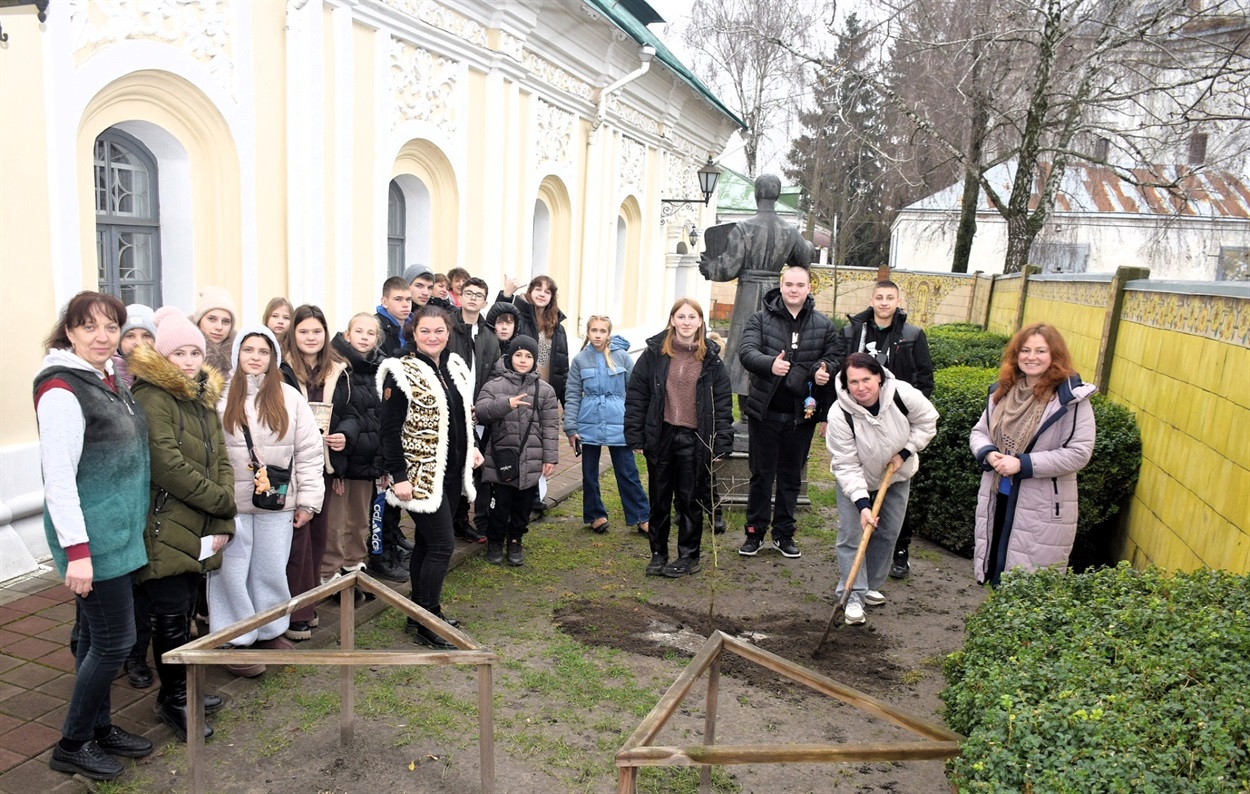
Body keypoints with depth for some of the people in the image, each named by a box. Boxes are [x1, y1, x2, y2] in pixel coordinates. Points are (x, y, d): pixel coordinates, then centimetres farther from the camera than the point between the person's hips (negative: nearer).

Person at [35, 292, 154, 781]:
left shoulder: (108, 380, 9)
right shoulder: (61, 388, -17)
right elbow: (58, 477, -21)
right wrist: (76, 550, -22)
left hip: (117, 534, 8)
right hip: (92, 538, -8)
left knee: (97, 637, 18)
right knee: (114, 640, 0)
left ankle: (100, 729, 31)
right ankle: (73, 744, 17)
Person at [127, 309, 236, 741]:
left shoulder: (204, 398, 14)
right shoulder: (151, 398, -11)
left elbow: (221, 461, 11)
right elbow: (168, 466, -20)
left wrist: (223, 523, 0)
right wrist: (223, 502, -11)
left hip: (201, 531, 7)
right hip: (166, 531, -7)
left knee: (185, 614, 15)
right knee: (172, 619, 2)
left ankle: (181, 689, 29)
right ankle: (173, 700, 18)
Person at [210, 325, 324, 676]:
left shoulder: (290, 399, 2)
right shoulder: (220, 397, -3)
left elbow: (309, 453, 3)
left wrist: (308, 501, 1)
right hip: (231, 503, -2)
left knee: (272, 569, 12)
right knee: (232, 572, 4)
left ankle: (270, 631, 29)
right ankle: (235, 641, 17)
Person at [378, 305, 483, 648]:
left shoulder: (456, 366, 10)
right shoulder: (402, 372, -11)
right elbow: (390, 429, -13)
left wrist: (471, 447, 10)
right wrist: (399, 476, -16)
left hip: (452, 473, 7)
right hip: (422, 475, -7)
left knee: (427, 542, 15)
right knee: (442, 545, -8)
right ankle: (426, 622, 4)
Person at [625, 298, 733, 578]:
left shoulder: (711, 358, 0)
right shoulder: (654, 352, -1)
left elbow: (723, 403, 0)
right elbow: (636, 395, 0)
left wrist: (721, 444, -5)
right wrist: (635, 436, -4)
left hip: (695, 440, -1)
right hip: (660, 437, 1)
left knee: (690, 500, 9)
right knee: (659, 499, 12)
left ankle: (688, 555, 24)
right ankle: (658, 554, 27)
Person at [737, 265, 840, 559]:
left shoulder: (823, 325, 5)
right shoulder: (761, 319, -1)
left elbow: (834, 358, 13)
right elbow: (746, 351, -13)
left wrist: (824, 369, -11)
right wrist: (769, 364, -34)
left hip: (802, 414, 2)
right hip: (765, 411, -2)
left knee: (791, 477, 12)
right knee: (761, 475, 7)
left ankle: (784, 533, 24)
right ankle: (755, 532, 18)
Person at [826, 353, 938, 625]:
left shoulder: (903, 394, -27)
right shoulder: (840, 415, -32)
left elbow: (927, 421, -7)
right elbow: (846, 466, -28)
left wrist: (905, 452, -15)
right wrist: (862, 504, -35)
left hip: (897, 476, 3)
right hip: (856, 480, -3)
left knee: (888, 534, 10)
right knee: (852, 536, -9)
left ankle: (871, 586, 28)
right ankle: (853, 597, -2)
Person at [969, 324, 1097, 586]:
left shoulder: (1071, 398, -11)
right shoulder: (1002, 391, 8)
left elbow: (1079, 453, -16)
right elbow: (979, 432, 14)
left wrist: (1023, 464, -20)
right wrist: (989, 454, -9)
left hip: (1043, 508, -6)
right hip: (997, 499, 6)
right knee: (997, 570, 17)